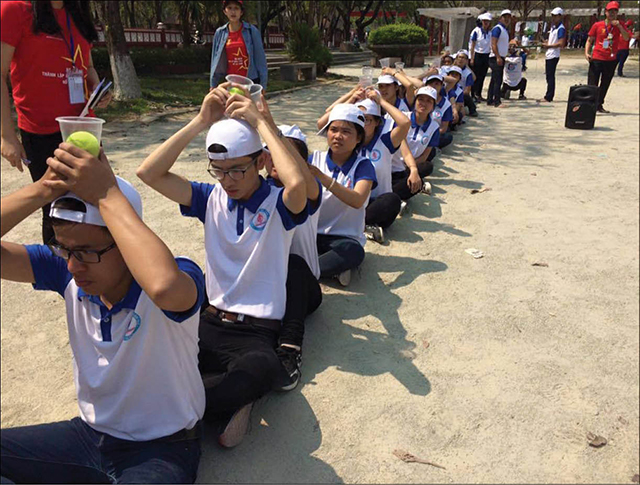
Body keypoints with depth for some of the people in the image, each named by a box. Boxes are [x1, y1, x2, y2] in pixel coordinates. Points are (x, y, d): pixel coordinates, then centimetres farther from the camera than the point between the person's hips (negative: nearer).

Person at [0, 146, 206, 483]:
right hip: (90, 433, 5)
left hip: (163, 449, -5)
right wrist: (44, 190, -28)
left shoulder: (180, 278, -24)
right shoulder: (66, 270, -7)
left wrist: (106, 194, -39)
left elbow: (164, 286, -49)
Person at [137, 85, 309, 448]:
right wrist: (201, 122, -7)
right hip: (209, 321, 5)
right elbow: (149, 174, -2)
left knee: (260, 370, -40)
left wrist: (261, 122, -20)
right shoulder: (212, 198, 9)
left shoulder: (278, 205, -4)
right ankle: (230, 399, -10)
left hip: (257, 332, -4)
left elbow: (297, 183, -31)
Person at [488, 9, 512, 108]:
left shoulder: (505, 30, 19)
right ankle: (497, 102, -11)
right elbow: (493, 44, -18)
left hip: (500, 58, 10)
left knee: (495, 80, 11)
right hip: (496, 58, -10)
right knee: (498, 80, -12)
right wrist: (498, 57, -24)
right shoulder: (498, 28, -10)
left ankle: (490, 100, 15)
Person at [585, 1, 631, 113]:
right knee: (592, 84, -7)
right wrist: (586, 52, -10)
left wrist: (619, 26, -17)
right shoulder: (597, 25, 2)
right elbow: (590, 40, 6)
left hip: (611, 60, 3)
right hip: (596, 59, -3)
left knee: (605, 85, 10)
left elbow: (626, 38, -7)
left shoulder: (620, 26, 6)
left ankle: (599, 105, 20)